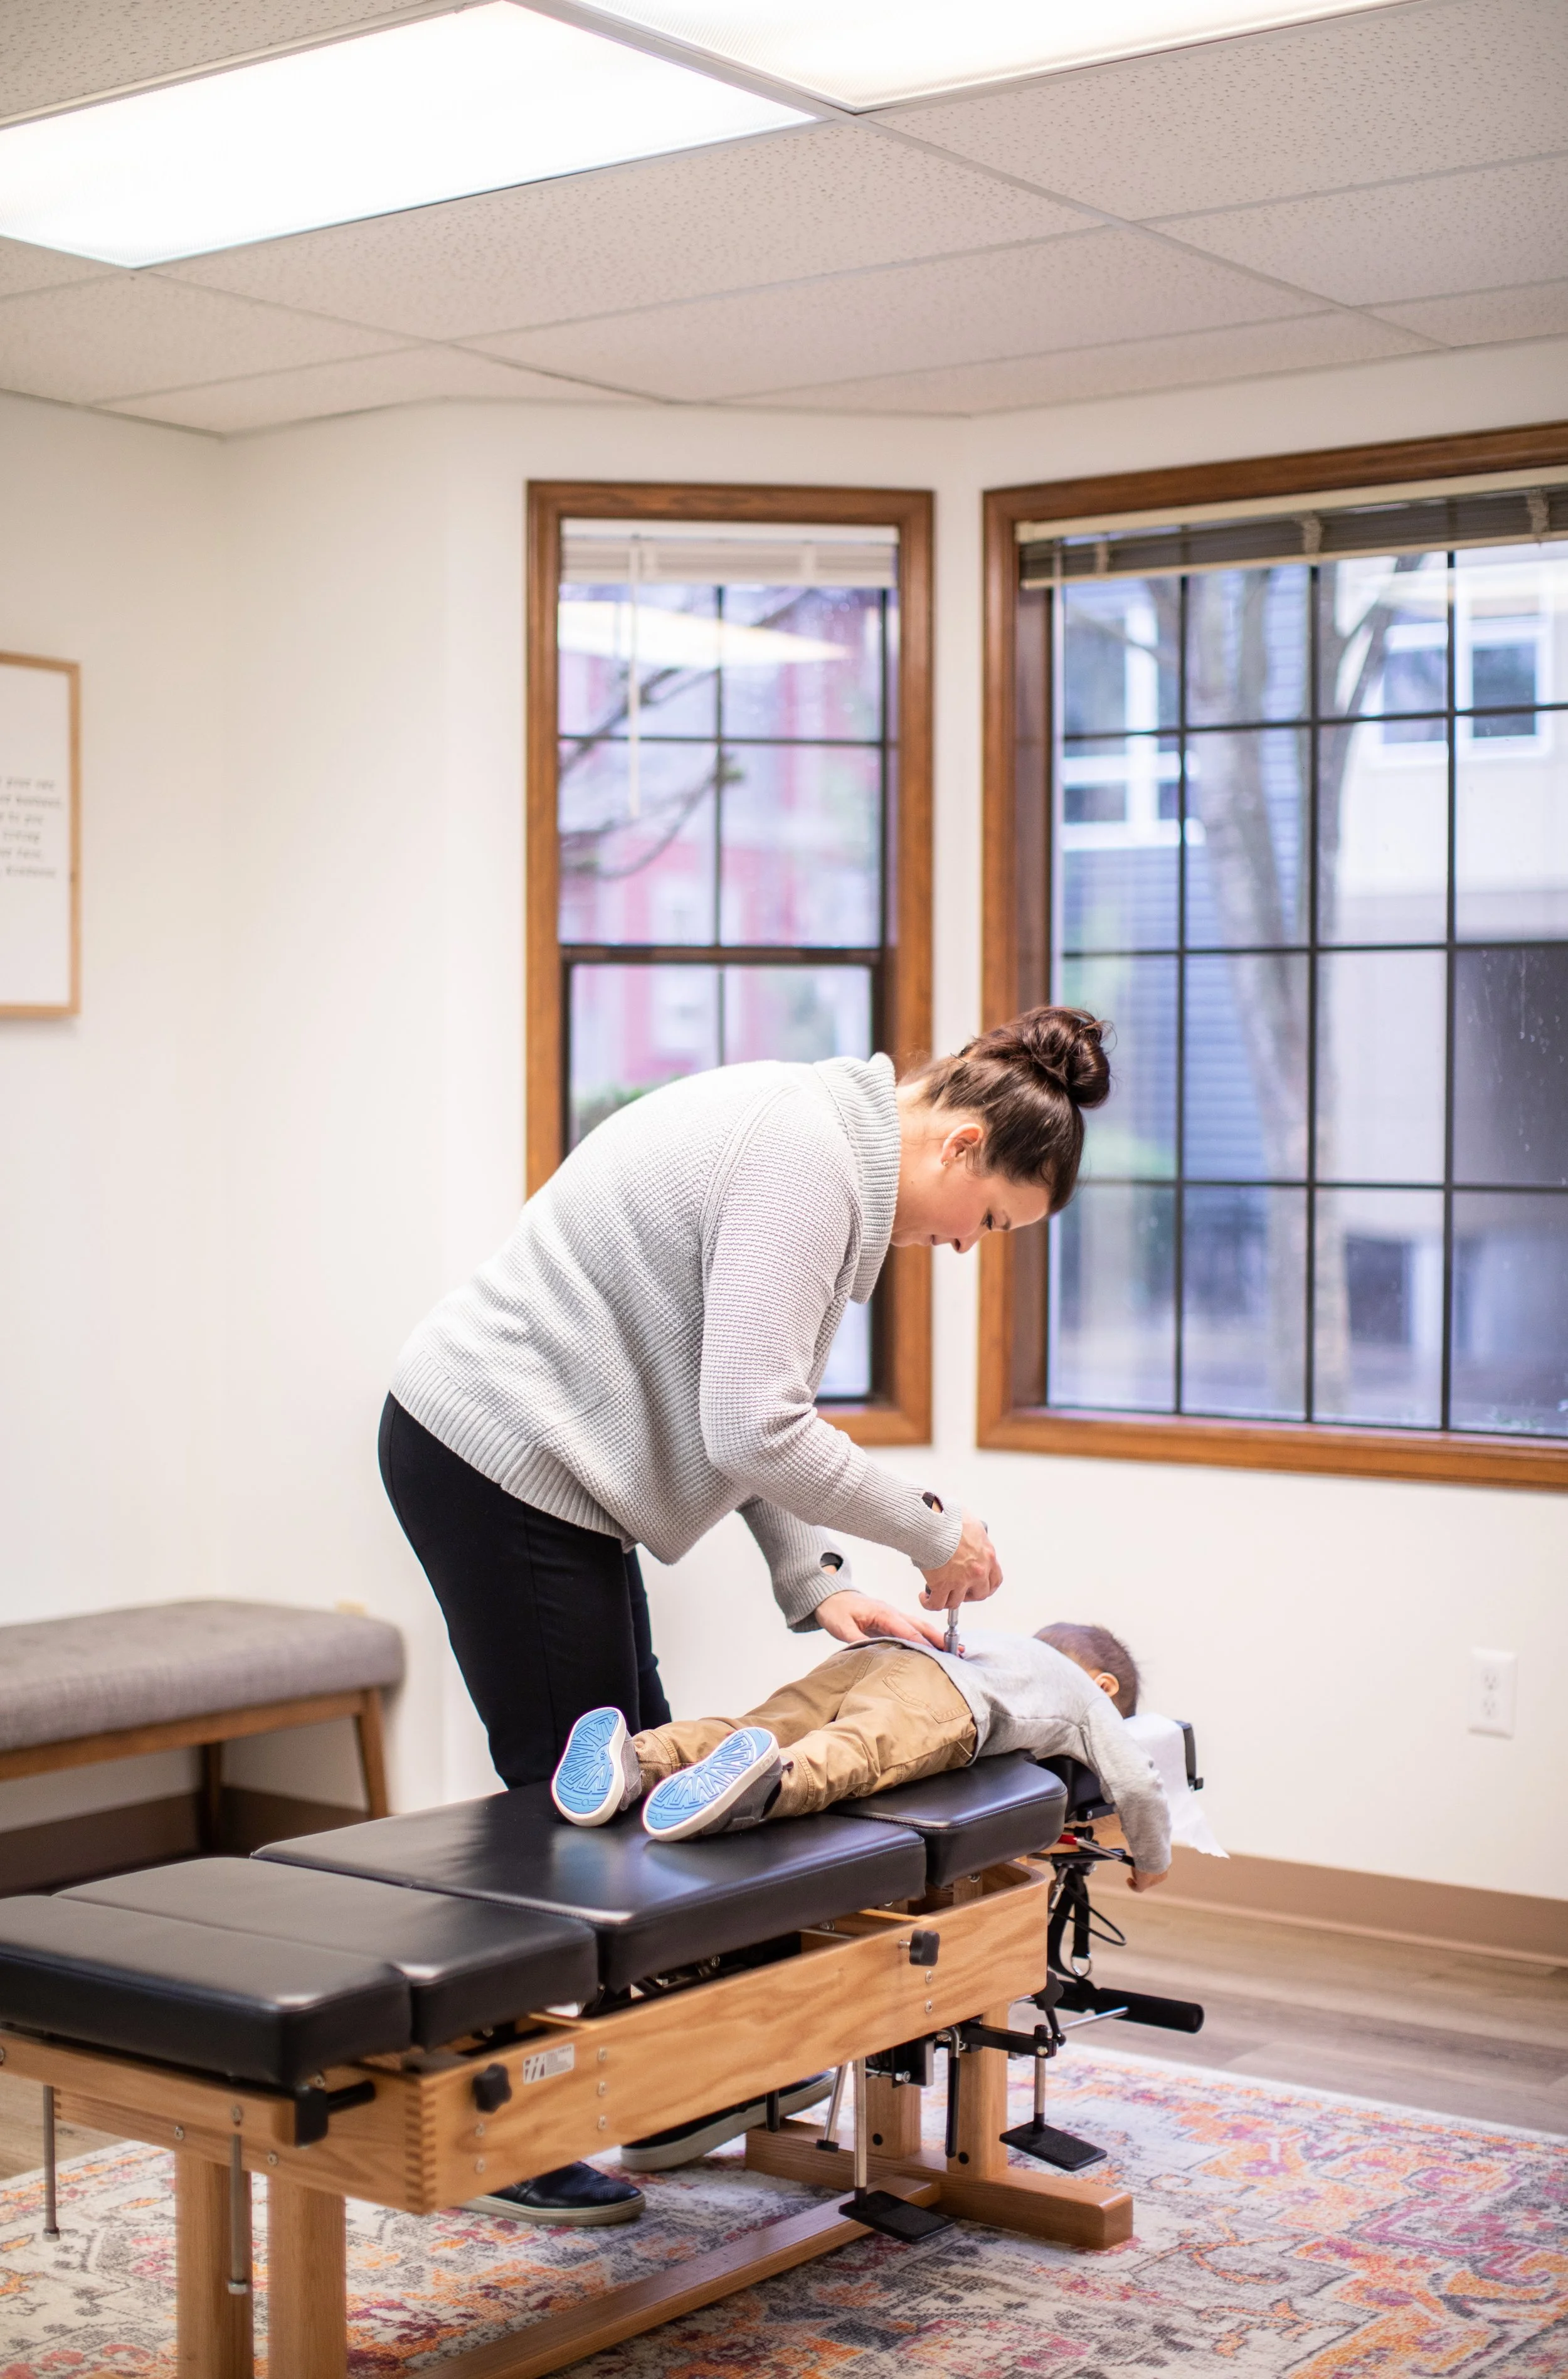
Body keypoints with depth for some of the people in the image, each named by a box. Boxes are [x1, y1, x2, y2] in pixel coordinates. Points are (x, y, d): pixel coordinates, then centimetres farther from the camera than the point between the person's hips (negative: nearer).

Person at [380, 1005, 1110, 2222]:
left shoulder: (820, 1140, 11)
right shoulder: (803, 1154, -21)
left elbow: (749, 1407, 15)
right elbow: (755, 1430, -25)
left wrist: (814, 1580, 6)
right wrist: (936, 1531, -13)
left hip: (524, 1458, 10)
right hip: (495, 1456, -10)